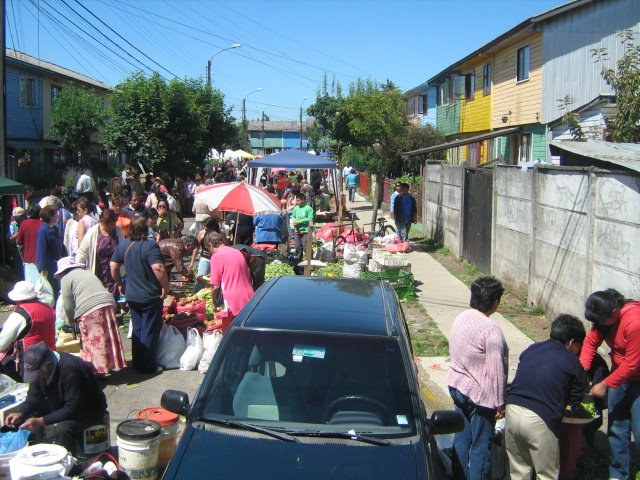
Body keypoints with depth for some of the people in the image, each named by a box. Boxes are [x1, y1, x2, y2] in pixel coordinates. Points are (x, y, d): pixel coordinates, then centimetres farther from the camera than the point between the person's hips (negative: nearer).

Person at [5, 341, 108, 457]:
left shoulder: (70, 370, -34)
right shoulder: (38, 367, -10)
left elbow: (73, 409, -33)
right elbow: (34, 396, 0)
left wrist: (41, 421, -36)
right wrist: (21, 413, -19)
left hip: (89, 410, -8)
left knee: (63, 428, -34)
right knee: (27, 411, -2)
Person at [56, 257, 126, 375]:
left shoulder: (66, 278, 8)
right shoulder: (87, 272, 30)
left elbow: (68, 306, 3)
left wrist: (73, 320, 21)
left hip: (89, 310, -7)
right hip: (108, 303, 7)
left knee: (93, 342, 0)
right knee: (107, 338, 12)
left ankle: (98, 371, 3)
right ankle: (109, 366, 18)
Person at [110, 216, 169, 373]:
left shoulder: (123, 245, 2)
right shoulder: (150, 246, -19)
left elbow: (113, 266, 8)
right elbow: (158, 268, -30)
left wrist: (119, 284, 19)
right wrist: (166, 286, -19)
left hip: (132, 296, 6)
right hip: (151, 296, -6)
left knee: (137, 329, 18)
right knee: (150, 331, 5)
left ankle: (137, 363, 25)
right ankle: (148, 365, 11)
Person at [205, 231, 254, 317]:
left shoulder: (216, 256, -5)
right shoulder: (238, 252, 14)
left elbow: (215, 286, -6)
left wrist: (214, 301, 11)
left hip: (234, 303, -6)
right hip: (249, 299, 6)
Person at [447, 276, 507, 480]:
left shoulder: (460, 318, 0)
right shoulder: (491, 329, -23)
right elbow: (496, 369, -21)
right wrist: (499, 403, -12)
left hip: (457, 387, 8)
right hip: (480, 394, -8)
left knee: (461, 438, 19)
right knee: (481, 446, 6)